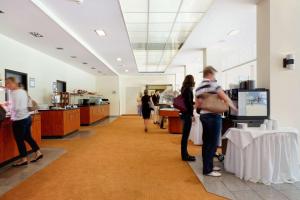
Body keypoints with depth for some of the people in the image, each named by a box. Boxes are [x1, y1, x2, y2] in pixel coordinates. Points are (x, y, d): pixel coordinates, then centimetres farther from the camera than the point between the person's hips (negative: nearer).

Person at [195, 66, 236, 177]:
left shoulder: (198, 88, 12)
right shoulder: (213, 84, -10)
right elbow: (225, 98, -12)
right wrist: (233, 106, 4)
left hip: (203, 115, 8)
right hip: (213, 116, -8)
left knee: (206, 142, 14)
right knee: (212, 143, -1)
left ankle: (208, 166, 25)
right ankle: (208, 170, 6)